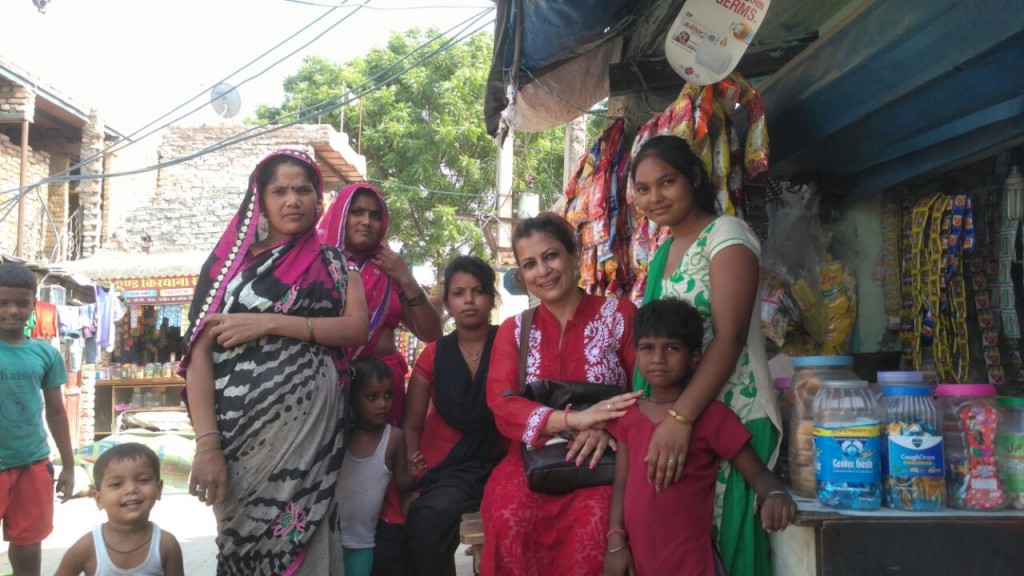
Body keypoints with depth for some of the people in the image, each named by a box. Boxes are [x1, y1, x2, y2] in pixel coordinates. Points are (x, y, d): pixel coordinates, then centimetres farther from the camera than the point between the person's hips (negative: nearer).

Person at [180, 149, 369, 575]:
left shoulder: (333, 263, 10)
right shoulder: (231, 260, 4)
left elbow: (356, 328, -5)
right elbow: (199, 352, -4)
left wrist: (271, 323, -15)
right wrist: (207, 444, -14)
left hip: (313, 429, 1)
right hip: (243, 430, -1)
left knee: (300, 541, 6)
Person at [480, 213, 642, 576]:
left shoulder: (619, 314, 3)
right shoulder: (514, 330, 11)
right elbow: (502, 405, -3)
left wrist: (607, 427, -21)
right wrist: (574, 419, -21)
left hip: (602, 458, -2)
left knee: (593, 520, -35)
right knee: (510, 517, -31)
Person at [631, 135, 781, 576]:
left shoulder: (726, 234, -7)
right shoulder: (663, 253, 15)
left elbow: (729, 337, -19)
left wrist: (680, 417, -28)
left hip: (730, 414, -7)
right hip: (673, 415, 7)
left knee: (725, 537, -2)